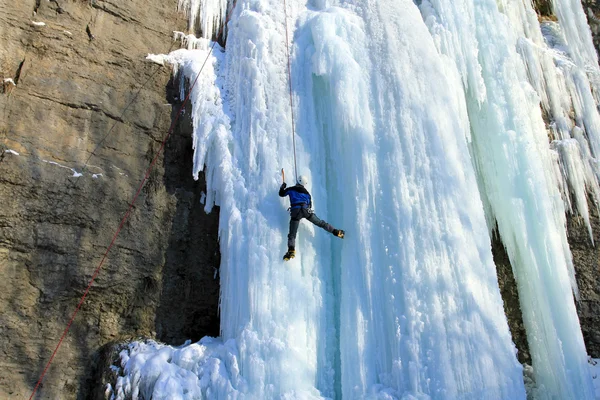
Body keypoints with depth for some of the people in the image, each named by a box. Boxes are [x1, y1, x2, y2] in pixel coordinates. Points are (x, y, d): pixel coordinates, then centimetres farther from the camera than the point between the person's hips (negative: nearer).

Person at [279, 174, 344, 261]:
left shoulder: (291, 189, 13)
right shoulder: (306, 192, 21)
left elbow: (281, 194, 25)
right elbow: (310, 205, 23)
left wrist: (282, 187, 42)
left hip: (295, 211, -2)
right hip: (306, 210, 2)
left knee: (292, 234, -5)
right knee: (320, 223, 15)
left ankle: (291, 250, -25)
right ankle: (336, 232, 16)